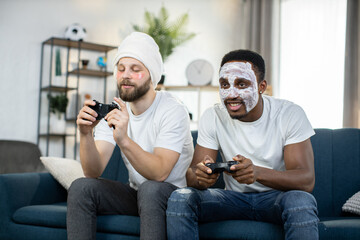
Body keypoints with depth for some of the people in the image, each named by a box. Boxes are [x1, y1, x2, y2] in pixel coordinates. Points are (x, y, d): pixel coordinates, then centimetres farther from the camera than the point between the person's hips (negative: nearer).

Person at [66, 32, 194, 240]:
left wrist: (123, 140, -43)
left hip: (174, 194, -5)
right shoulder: (113, 111, -2)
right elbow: (93, 173, -11)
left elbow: (159, 173, -29)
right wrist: (86, 134, -30)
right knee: (81, 187, -17)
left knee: (150, 190, -36)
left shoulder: (172, 110, -18)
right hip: (135, 193, 5)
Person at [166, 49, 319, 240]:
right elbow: (192, 174, -8)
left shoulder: (290, 114, -12)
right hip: (234, 198, 2)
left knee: (302, 201, -35)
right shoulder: (212, 117, -5)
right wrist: (201, 176, -35)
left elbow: (307, 180, -20)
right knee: (179, 199, -23)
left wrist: (258, 172, -40)